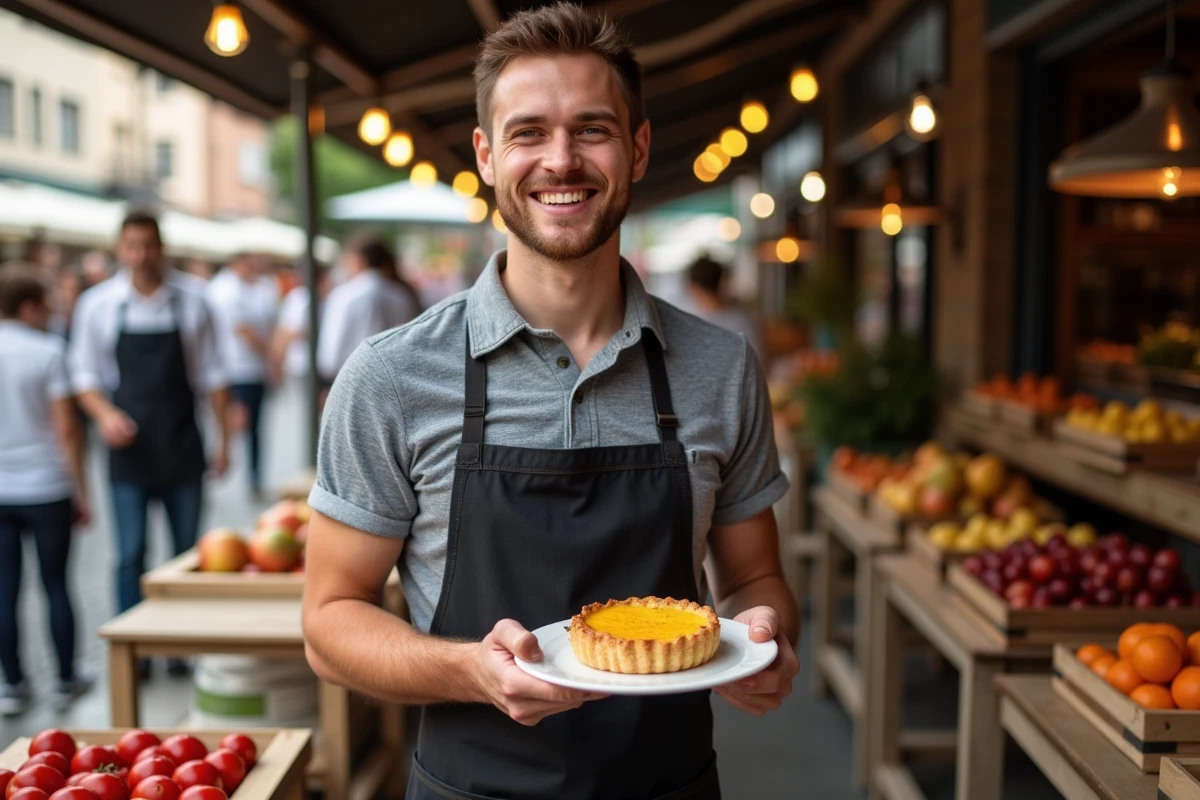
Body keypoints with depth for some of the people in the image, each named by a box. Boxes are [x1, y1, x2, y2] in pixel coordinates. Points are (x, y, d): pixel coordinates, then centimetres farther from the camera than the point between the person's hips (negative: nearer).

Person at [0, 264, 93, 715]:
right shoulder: (48, 351, -10)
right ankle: (66, 682, 18)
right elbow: (66, 429, -11)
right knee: (55, 584, 9)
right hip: (46, 489, -3)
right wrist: (80, 491, -3)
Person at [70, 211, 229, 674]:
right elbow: (84, 375, 7)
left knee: (188, 550, 6)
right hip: (129, 448, 0)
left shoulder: (190, 303, 2)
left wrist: (222, 438, 4)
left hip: (182, 446, 1)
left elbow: (211, 376, 6)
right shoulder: (97, 304, 2)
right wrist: (105, 414, -12)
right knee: (130, 554, 0)